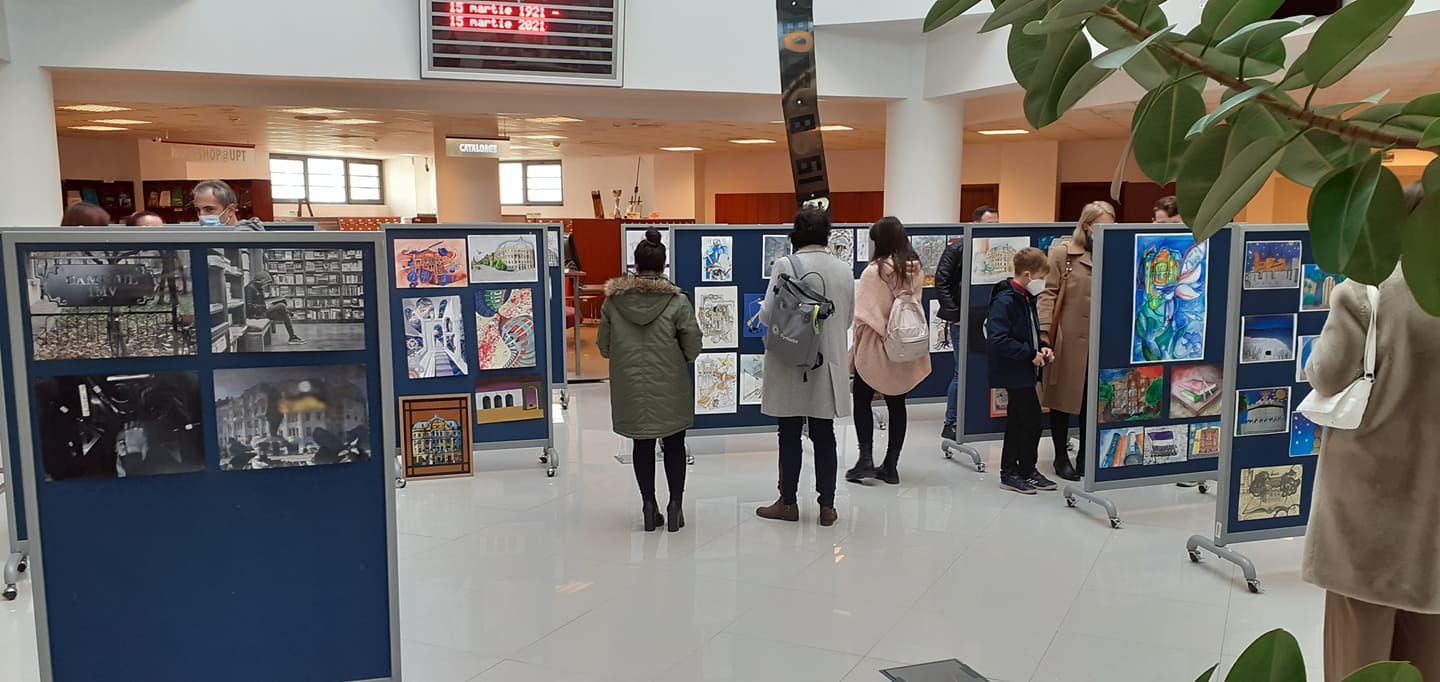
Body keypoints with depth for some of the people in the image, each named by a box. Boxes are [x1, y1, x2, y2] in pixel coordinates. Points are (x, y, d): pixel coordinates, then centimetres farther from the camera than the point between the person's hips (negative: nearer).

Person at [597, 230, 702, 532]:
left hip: (631, 389, 2)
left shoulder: (613, 301, -4)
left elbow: (603, 346, 3)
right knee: (674, 444, 13)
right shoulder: (677, 301, -12)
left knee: (642, 445, 14)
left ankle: (649, 506, 18)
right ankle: (675, 505, 15)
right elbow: (693, 349, -9)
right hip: (670, 389, -2)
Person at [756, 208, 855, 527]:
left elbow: (768, 315, -12)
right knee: (824, 435, 10)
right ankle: (827, 506, 15)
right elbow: (849, 318, 10)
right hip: (828, 365, 3)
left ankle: (788, 503, 18)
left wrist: (762, 309, 10)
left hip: (791, 365, -3)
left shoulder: (786, 265, -12)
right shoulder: (845, 270, 2)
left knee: (790, 435, 8)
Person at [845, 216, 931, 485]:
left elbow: (862, 315, -14)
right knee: (897, 404, 11)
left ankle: (866, 459, 3)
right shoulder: (916, 271, -1)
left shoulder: (874, 271, -16)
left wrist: (856, 346, -3)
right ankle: (891, 465, 16)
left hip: (875, 345, -5)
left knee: (862, 400, 11)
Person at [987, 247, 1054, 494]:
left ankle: (1009, 471, 24)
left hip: (1022, 371, 10)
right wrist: (1030, 354, -22)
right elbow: (998, 340, -27)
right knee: (1032, 420, -4)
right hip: (1014, 372, -10)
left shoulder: (1026, 299, 12)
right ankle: (1027, 471, 10)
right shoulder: (1005, 301, -20)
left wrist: (1042, 346, 5)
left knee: (1017, 420, 15)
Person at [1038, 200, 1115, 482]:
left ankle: (1085, 455, 26)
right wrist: (1045, 333, -16)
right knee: (1063, 396, 7)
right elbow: (1049, 294, -8)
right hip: (1068, 340, -4)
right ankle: (1061, 456, 21)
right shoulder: (1062, 253, -4)